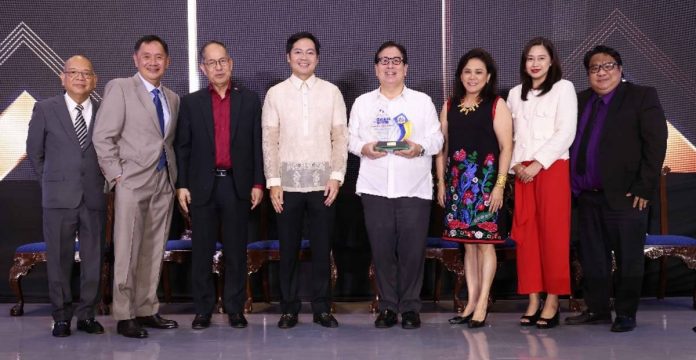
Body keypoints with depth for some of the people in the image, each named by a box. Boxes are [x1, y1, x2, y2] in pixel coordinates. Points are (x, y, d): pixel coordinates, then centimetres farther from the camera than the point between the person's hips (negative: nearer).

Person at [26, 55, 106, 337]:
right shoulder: (45, 109, 3)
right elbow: (34, 152, 11)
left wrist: (100, 181, 10)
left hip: (94, 197, 1)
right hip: (59, 198, -1)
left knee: (93, 259, 5)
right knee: (59, 260, 3)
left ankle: (86, 315, 17)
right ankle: (62, 317, 14)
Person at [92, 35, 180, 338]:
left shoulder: (173, 98, 15)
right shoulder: (119, 88, -1)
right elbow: (103, 137, -6)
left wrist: (175, 177, 5)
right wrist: (116, 175, -10)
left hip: (164, 182, 5)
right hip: (132, 181, -5)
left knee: (154, 252, 9)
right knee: (127, 252, -3)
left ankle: (147, 310, 17)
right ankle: (124, 316, 5)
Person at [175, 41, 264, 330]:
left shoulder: (249, 100, 7)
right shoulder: (191, 103, 7)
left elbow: (257, 145, 6)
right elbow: (182, 147, 6)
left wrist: (257, 183, 0)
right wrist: (181, 185, -1)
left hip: (237, 186, 0)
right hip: (203, 186, 0)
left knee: (236, 251, 5)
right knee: (202, 252, 5)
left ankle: (235, 308, 14)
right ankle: (202, 310, 13)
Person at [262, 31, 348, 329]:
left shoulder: (331, 92, 5)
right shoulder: (275, 93, 4)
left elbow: (340, 137, 4)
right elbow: (269, 140, 2)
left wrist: (337, 176, -5)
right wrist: (273, 182, -4)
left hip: (323, 182, 0)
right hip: (288, 182, 0)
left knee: (322, 248, 5)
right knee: (289, 248, 6)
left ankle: (322, 307, 16)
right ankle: (289, 307, 17)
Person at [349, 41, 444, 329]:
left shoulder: (422, 101, 12)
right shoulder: (362, 102, 16)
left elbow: (436, 138, 6)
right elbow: (351, 138, 12)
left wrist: (420, 147, -14)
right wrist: (364, 148, -10)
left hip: (414, 187, -1)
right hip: (375, 187, 1)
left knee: (413, 249, -3)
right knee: (381, 249, 0)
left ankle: (410, 307, 9)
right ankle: (388, 307, 11)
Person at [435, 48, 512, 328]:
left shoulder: (496, 105, 0)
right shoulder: (450, 106, 13)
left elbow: (506, 147, -6)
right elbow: (442, 146, 14)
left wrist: (499, 185, -12)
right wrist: (441, 182, 8)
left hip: (485, 180, -4)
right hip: (457, 180, 4)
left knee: (484, 241, -4)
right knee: (468, 243, 8)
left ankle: (482, 304, 1)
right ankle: (471, 302, 14)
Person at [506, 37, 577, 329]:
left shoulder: (563, 88, 2)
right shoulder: (515, 94, 16)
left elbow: (566, 132, -7)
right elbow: (510, 135, 14)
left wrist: (538, 163, -12)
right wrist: (516, 164, -4)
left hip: (552, 168, -4)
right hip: (523, 172, 5)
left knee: (553, 235, -5)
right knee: (526, 236, 2)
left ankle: (552, 302, -1)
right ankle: (533, 300, 7)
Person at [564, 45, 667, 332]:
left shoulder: (642, 97, -2)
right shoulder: (581, 101, 14)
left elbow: (656, 143, -8)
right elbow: (572, 143, 14)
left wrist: (644, 188, -13)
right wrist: (573, 185, 5)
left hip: (624, 195, -5)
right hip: (588, 195, 5)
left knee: (628, 259, 3)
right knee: (592, 257, 11)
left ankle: (626, 314, 13)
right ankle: (596, 310, 22)